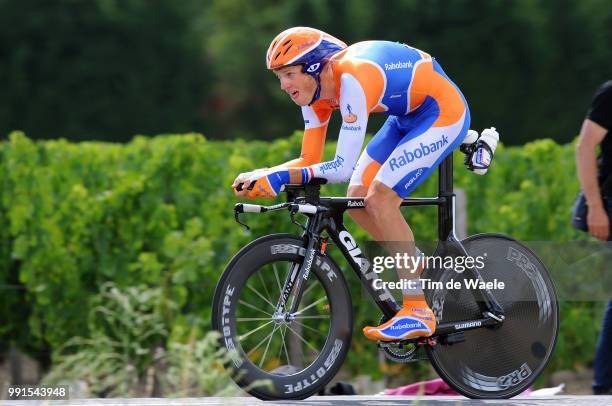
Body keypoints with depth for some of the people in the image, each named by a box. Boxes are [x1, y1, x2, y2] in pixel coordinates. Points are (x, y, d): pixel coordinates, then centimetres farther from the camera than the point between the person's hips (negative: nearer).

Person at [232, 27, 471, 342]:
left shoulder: (352, 79, -32)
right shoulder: (317, 91, -6)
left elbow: (343, 167, -36)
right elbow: (309, 160, -1)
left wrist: (280, 177, -40)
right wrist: (260, 176, -18)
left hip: (442, 112, -9)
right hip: (408, 117, 9)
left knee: (379, 199, -20)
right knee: (358, 199, -1)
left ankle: (417, 313, -17)